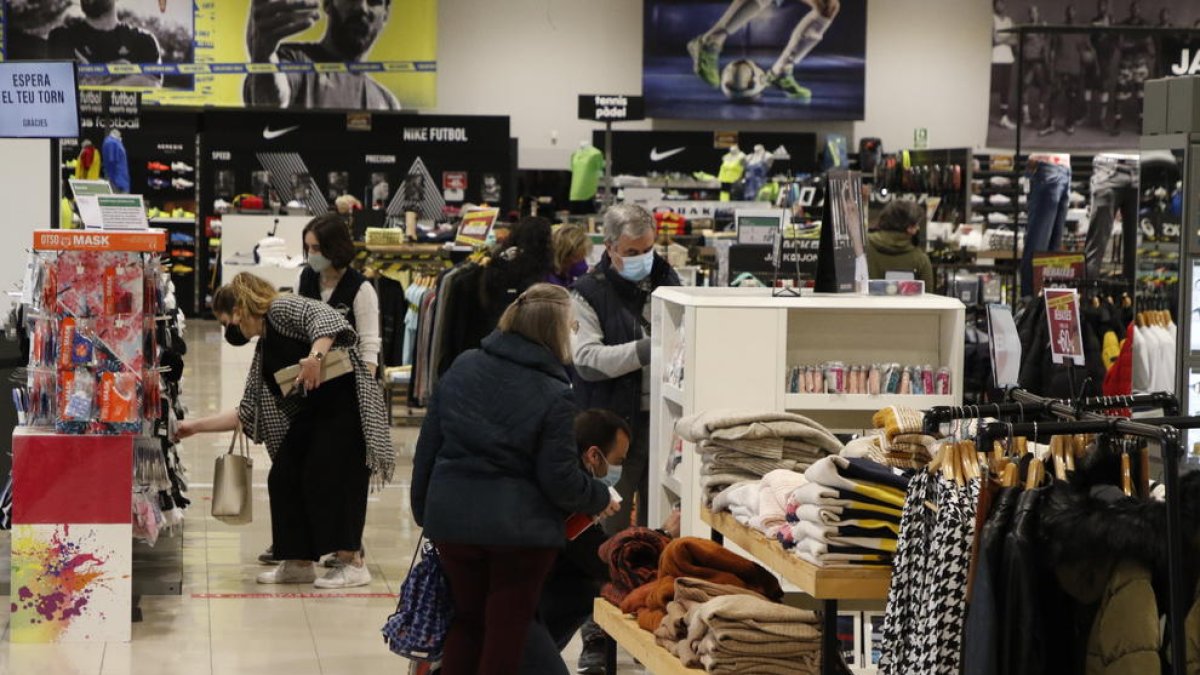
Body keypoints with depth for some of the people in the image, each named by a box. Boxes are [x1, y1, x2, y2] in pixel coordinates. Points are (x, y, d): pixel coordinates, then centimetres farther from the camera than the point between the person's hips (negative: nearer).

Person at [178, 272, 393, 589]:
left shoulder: (283, 308, -4)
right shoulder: (263, 351, 20)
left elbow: (325, 317, -21)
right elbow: (247, 413, 20)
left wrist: (316, 355, -37)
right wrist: (195, 426, 20)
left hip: (345, 400, -9)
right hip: (311, 414, 9)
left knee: (326, 478, -11)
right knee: (284, 479, 5)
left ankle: (353, 564, -3)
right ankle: (299, 564, 14)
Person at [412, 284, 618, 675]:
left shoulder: (462, 368, 1)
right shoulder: (553, 396, -14)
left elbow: (427, 446, 6)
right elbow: (560, 480, -12)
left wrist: (423, 510, 17)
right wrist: (600, 500, 7)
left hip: (451, 521, 5)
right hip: (519, 528, -5)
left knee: (467, 621, 20)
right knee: (506, 632, 7)